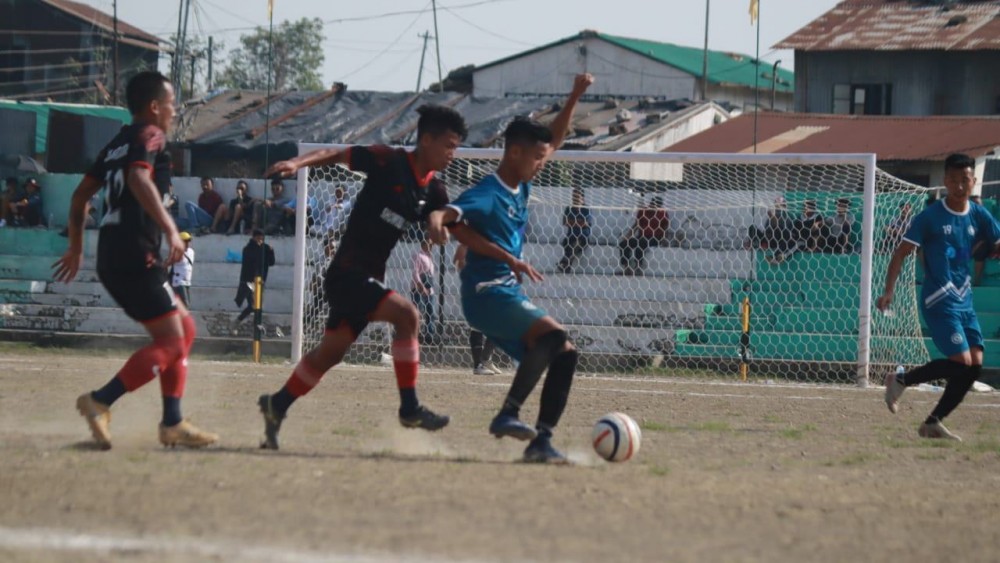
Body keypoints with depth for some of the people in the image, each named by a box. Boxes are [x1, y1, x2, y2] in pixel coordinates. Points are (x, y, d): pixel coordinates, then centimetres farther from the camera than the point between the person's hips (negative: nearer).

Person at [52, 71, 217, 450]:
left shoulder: (118, 143, 21)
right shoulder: (150, 135, -5)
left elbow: (81, 194, 25)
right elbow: (139, 180, -25)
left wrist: (76, 247, 33)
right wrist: (170, 229, -31)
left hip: (113, 260, 9)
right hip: (136, 258, -9)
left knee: (184, 329, 14)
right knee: (170, 342, -8)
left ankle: (172, 423, 9)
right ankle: (100, 402, -18)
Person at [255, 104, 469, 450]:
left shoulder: (433, 191, 7)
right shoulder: (389, 163, -13)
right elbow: (337, 155, -9)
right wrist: (298, 163, -25)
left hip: (368, 278, 8)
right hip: (347, 274, -8)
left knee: (331, 353, 16)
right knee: (406, 314, -24)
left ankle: (277, 405, 33)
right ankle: (409, 408, -20)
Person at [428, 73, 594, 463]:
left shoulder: (521, 189, 12)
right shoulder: (488, 194, -13)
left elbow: (553, 139, 24)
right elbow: (449, 216, -29)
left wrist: (574, 98, 18)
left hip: (511, 294, 9)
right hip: (487, 294, -9)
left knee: (564, 354, 3)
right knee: (553, 334, -27)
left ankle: (541, 440, 1)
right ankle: (508, 414, -28)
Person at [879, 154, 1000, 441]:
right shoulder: (930, 218, -9)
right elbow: (901, 253, -8)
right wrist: (888, 291, -18)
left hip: (964, 302, 6)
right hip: (939, 302, -6)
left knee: (974, 366, -2)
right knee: (961, 362, -15)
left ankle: (934, 422, 9)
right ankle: (901, 380, 5)